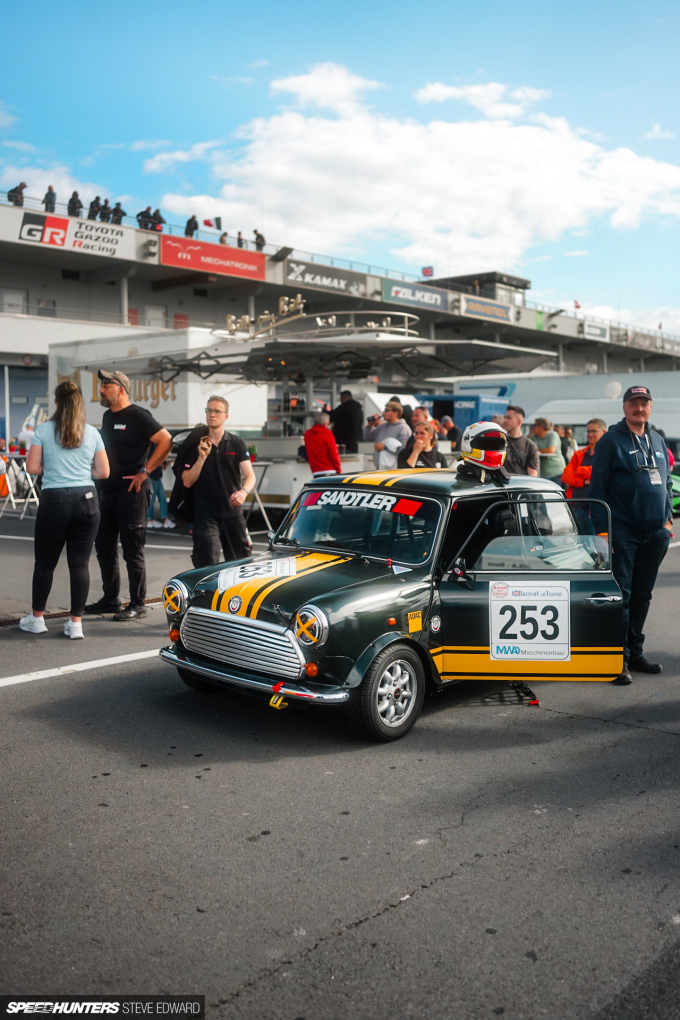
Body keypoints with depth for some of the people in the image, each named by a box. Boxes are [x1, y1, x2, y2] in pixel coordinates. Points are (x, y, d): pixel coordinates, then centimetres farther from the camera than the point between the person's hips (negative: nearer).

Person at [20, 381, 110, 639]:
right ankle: (75, 623, 8)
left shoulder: (44, 430, -2)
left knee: (45, 563, 12)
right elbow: (103, 472, 5)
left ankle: (37, 618, 24)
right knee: (80, 564, 5)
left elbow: (32, 467, -3)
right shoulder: (92, 433, 3)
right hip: (86, 500, 1)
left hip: (54, 500, -1)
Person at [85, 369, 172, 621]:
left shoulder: (137, 416, -10)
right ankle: (110, 599, 25)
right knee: (104, 546, 13)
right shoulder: (107, 416, 14)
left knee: (132, 550, -3)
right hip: (108, 489, 9)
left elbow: (166, 441, -17)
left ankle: (137, 605, 6)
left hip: (131, 490, -9)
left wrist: (144, 471, -17)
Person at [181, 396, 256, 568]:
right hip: (206, 516, -2)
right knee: (209, 566, -15)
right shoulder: (195, 445, 4)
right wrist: (202, 457, -15)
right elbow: (187, 482, -3)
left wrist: (243, 492, -25)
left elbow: (250, 476, -3)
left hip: (233, 513, 2)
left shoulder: (237, 443, 6)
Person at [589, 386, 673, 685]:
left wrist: (667, 518, 13)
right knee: (620, 594, -5)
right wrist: (601, 529, -13)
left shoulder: (657, 441, 15)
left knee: (642, 593, 12)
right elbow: (597, 487, -7)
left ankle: (635, 652, 22)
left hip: (654, 532, 6)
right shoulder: (611, 441, -3)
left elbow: (667, 483, 23)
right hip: (623, 531, -6)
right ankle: (619, 659, -1)